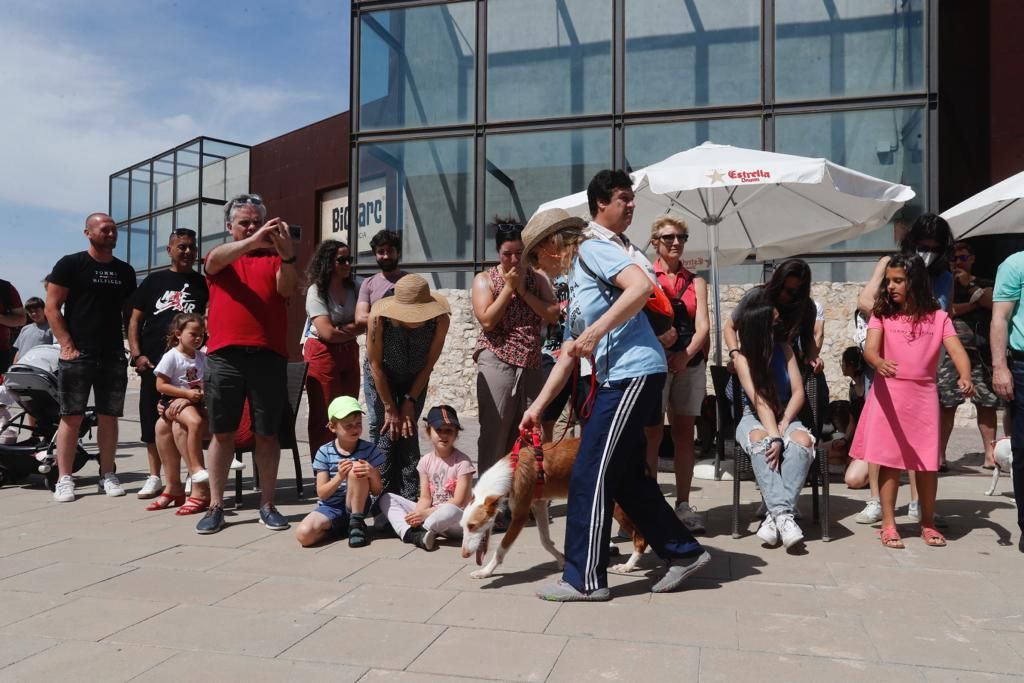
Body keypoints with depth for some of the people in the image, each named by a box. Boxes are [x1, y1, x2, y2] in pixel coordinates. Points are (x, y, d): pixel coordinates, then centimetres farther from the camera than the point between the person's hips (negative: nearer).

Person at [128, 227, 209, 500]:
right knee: (152, 420, 7)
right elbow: (135, 320, 11)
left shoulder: (203, 283, 8)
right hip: (153, 363, 2)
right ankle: (154, 476, 19)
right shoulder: (154, 281, 12)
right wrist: (137, 354, -1)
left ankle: (196, 478, 5)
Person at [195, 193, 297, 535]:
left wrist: (288, 254, -28)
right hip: (224, 355, 0)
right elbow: (215, 260, -13)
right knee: (222, 432, 6)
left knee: (266, 433, 5)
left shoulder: (274, 258, 11)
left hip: (269, 355, 0)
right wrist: (253, 241, -31)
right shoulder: (220, 256, 12)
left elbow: (286, 289, -8)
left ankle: (267, 505, 14)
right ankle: (215, 507, 14)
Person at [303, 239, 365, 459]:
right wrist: (356, 328, -2)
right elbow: (328, 333, -14)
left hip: (349, 354, 6)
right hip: (323, 355, -5)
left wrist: (341, 329, -11)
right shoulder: (316, 291, -8)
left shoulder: (354, 288, 9)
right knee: (323, 417, -2)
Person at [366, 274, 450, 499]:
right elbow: (375, 364, -20)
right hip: (382, 379, -1)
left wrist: (410, 401, -11)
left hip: (415, 379, 1)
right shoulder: (379, 318, -34)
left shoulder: (440, 320, -28)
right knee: (386, 436, -8)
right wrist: (389, 408, -15)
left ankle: (410, 501, 5)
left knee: (408, 434, -5)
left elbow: (428, 364, -13)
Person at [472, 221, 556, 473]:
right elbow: (487, 320, -11)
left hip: (530, 364, 4)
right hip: (497, 361, -4)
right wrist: (509, 287, -8)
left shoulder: (535, 278, 12)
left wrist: (522, 290, -5)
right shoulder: (485, 279, 3)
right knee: (494, 431, -3)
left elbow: (553, 314, 0)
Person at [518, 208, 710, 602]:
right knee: (625, 476, 14)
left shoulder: (591, 250, -3)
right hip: (615, 379, 10)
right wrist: (537, 407, 20)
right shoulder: (574, 288, 23)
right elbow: (566, 358, 22)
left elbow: (642, 285, -21)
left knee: (590, 474, -6)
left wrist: (596, 331, -21)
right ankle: (683, 552, 26)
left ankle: (585, 579, 4)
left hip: (635, 373, -10)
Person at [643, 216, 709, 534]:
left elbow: (703, 326, 3)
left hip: (690, 363, 4)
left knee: (684, 433, 5)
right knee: (652, 433, -5)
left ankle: (683, 505, 11)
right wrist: (661, 353, -18)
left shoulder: (696, 282, 14)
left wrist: (686, 355, -14)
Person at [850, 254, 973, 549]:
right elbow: (869, 349, -15)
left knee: (927, 463, 7)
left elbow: (957, 351, -9)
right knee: (889, 461, 1)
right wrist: (880, 363, -38)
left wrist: (965, 377, -30)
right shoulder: (882, 314, 0)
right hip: (888, 394, -1)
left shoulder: (938, 317, 2)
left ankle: (927, 523, 24)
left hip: (923, 395, 1)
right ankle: (888, 525, 11)